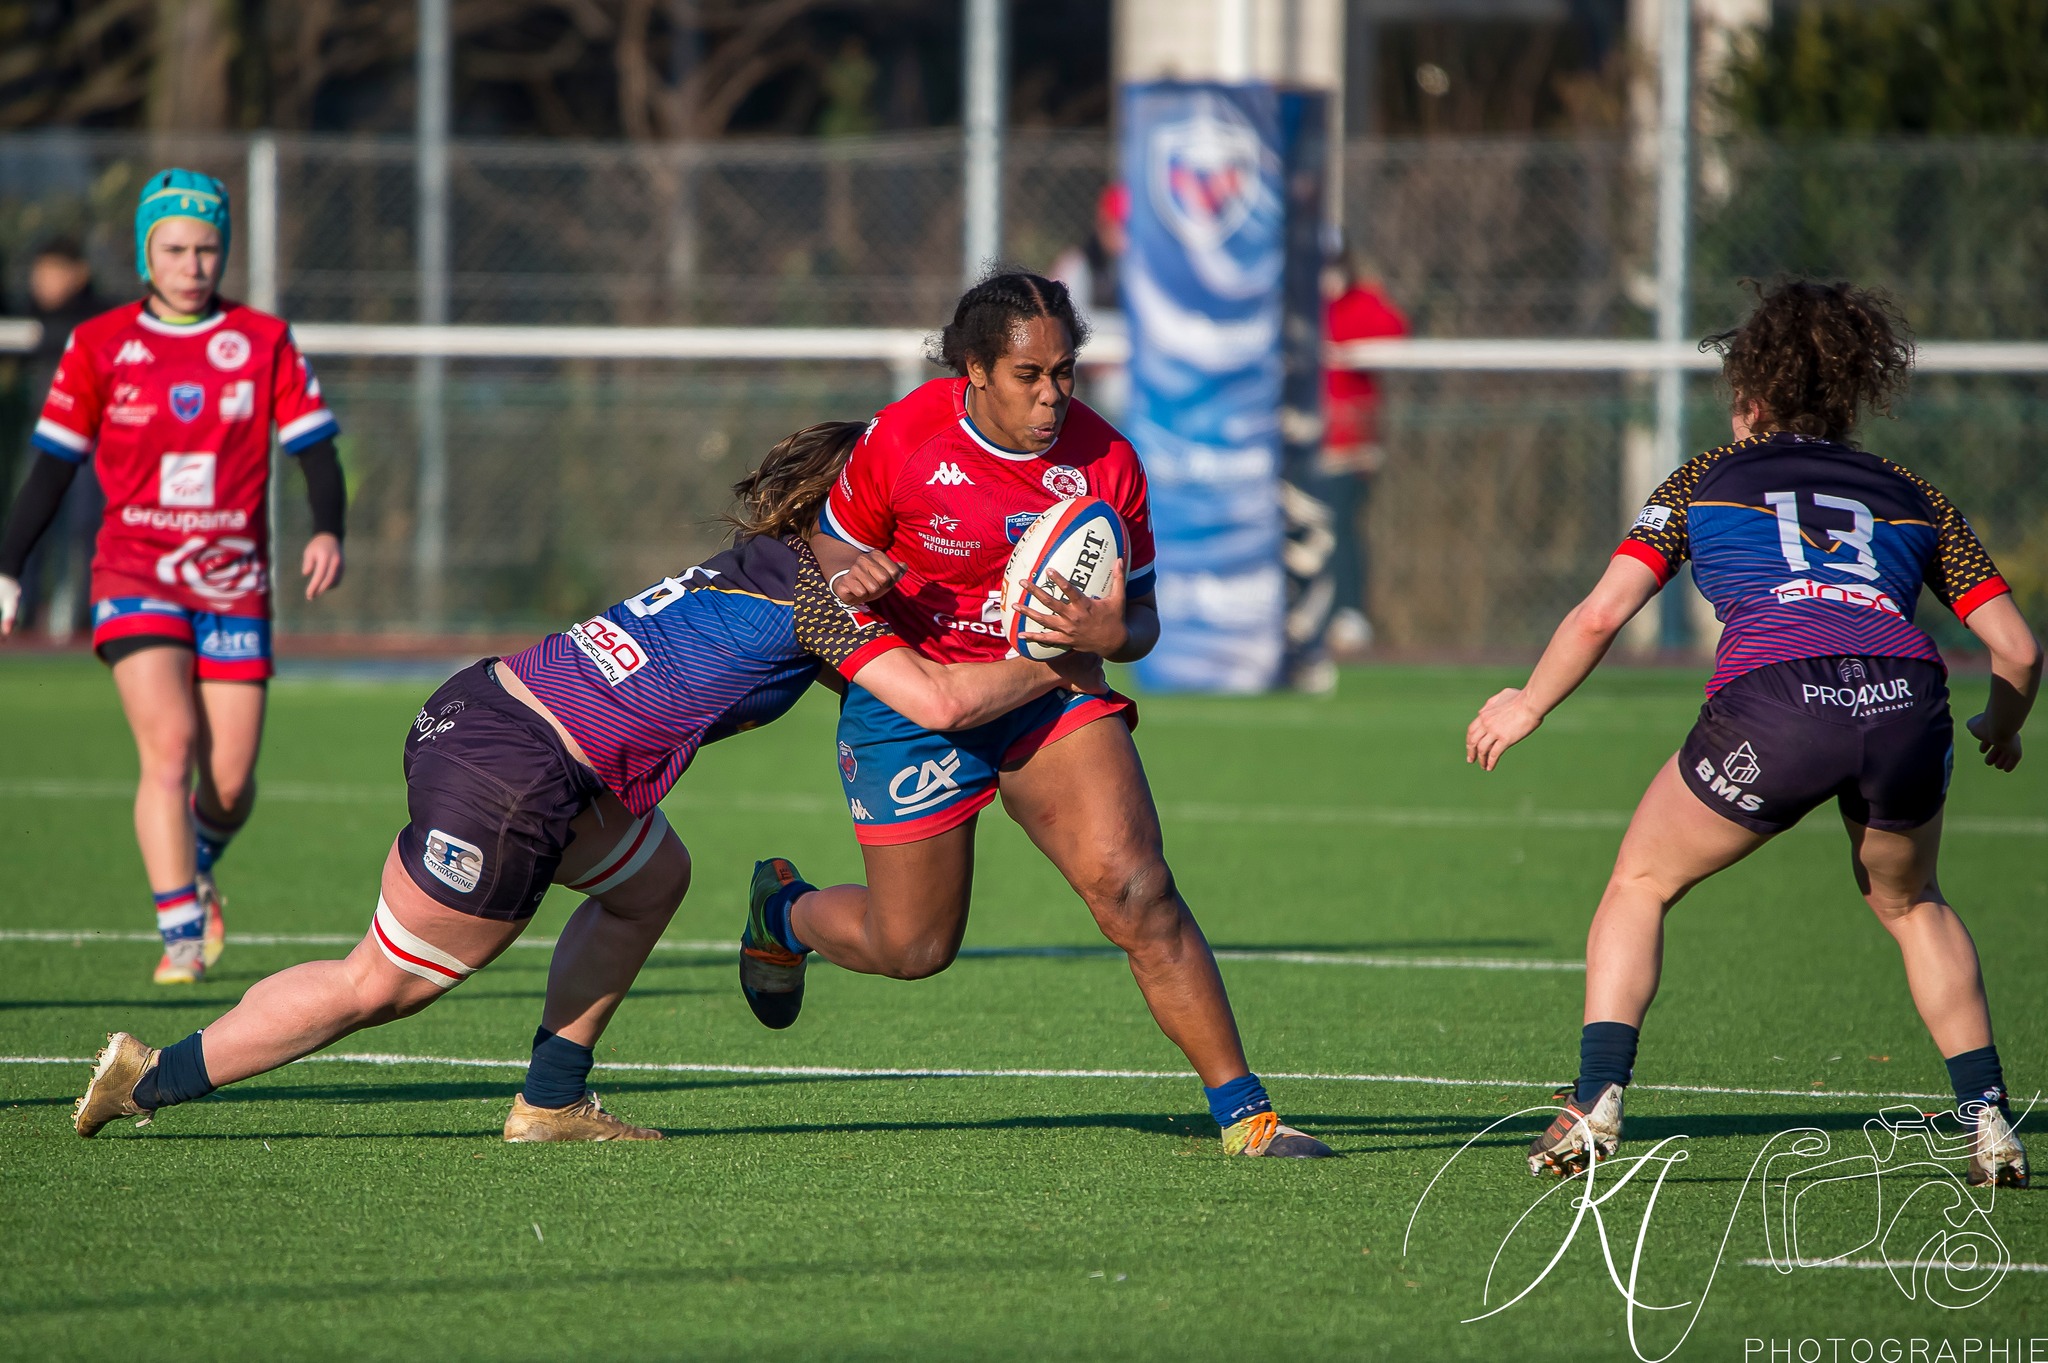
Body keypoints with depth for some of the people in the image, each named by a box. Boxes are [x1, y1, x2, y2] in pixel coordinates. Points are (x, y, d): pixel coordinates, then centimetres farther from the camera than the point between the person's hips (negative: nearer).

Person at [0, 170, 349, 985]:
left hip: (234, 582, 1)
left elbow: (314, 451, 2)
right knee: (169, 748, -19)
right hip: (136, 574, -1)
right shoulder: (100, 346, 3)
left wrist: (326, 531, -17)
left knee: (230, 781, -1)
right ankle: (181, 935, -16)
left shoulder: (264, 342, 4)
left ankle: (195, 869, 33)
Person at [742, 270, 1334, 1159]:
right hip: (915, 701, -2)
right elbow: (833, 545, 3)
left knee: (1136, 891, -18)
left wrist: (1112, 635, -24)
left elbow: (1140, 620, 0)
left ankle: (1239, 1108, -13)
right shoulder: (901, 442, -15)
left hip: (1051, 690, 2)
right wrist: (851, 578, -21)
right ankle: (783, 910, 41)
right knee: (913, 948, 6)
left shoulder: (1104, 461, -9)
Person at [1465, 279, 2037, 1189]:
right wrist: (2001, 733, 43)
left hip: (1773, 698, -3)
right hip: (1905, 701, 3)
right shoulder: (1912, 498, 28)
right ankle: (1989, 1124, 20)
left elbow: (1601, 614, 12)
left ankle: (1595, 1106, 5)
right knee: (1909, 903, 31)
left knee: (1640, 885, 20)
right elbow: (2017, 650, 22)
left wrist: (1527, 706, 28)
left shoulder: (1710, 479, 23)